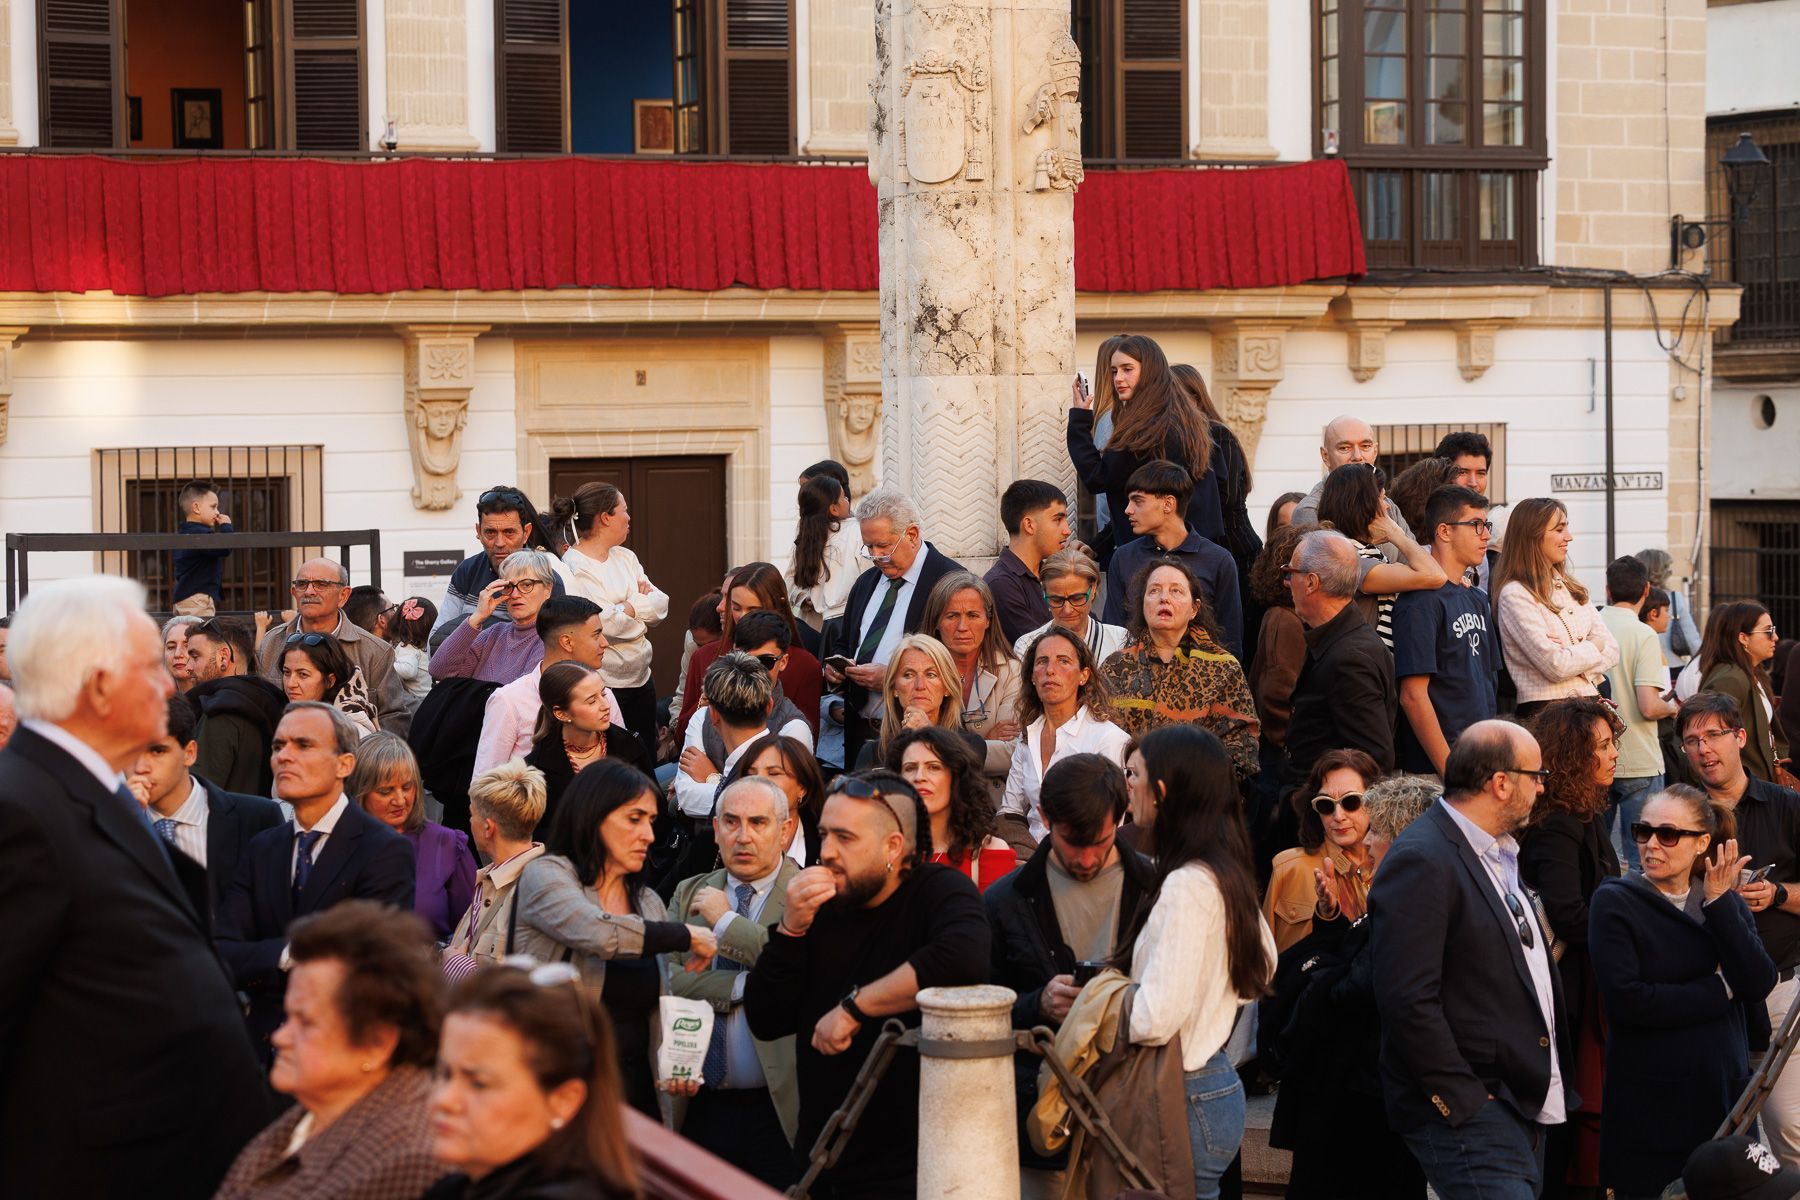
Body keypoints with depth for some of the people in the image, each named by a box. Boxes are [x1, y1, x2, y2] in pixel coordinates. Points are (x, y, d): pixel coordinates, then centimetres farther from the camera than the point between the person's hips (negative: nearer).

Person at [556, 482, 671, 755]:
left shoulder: (625, 558, 13)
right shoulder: (574, 567, -12)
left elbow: (661, 606, 6)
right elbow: (603, 624, -21)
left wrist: (627, 607, -11)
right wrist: (641, 603, -5)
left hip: (640, 679, 8)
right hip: (602, 684, -8)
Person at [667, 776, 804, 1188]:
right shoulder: (689, 894, 12)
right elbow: (668, 981, -2)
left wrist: (727, 922, -11)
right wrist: (746, 986, -15)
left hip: (781, 1110, -4)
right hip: (699, 1108, 4)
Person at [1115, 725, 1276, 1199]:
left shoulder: (1186, 885, -20)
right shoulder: (1230, 876, 7)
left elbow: (1156, 1019, -24)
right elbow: (1265, 965, 22)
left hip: (1189, 1101, -9)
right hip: (1219, 1081, 9)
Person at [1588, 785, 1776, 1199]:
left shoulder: (1727, 902, 10)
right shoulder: (1615, 901, -4)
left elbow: (1759, 983, -5)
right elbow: (1626, 999, -16)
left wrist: (1719, 903, -12)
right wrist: (1720, 990, -8)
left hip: (1724, 1094, 4)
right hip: (1651, 1101, -4)